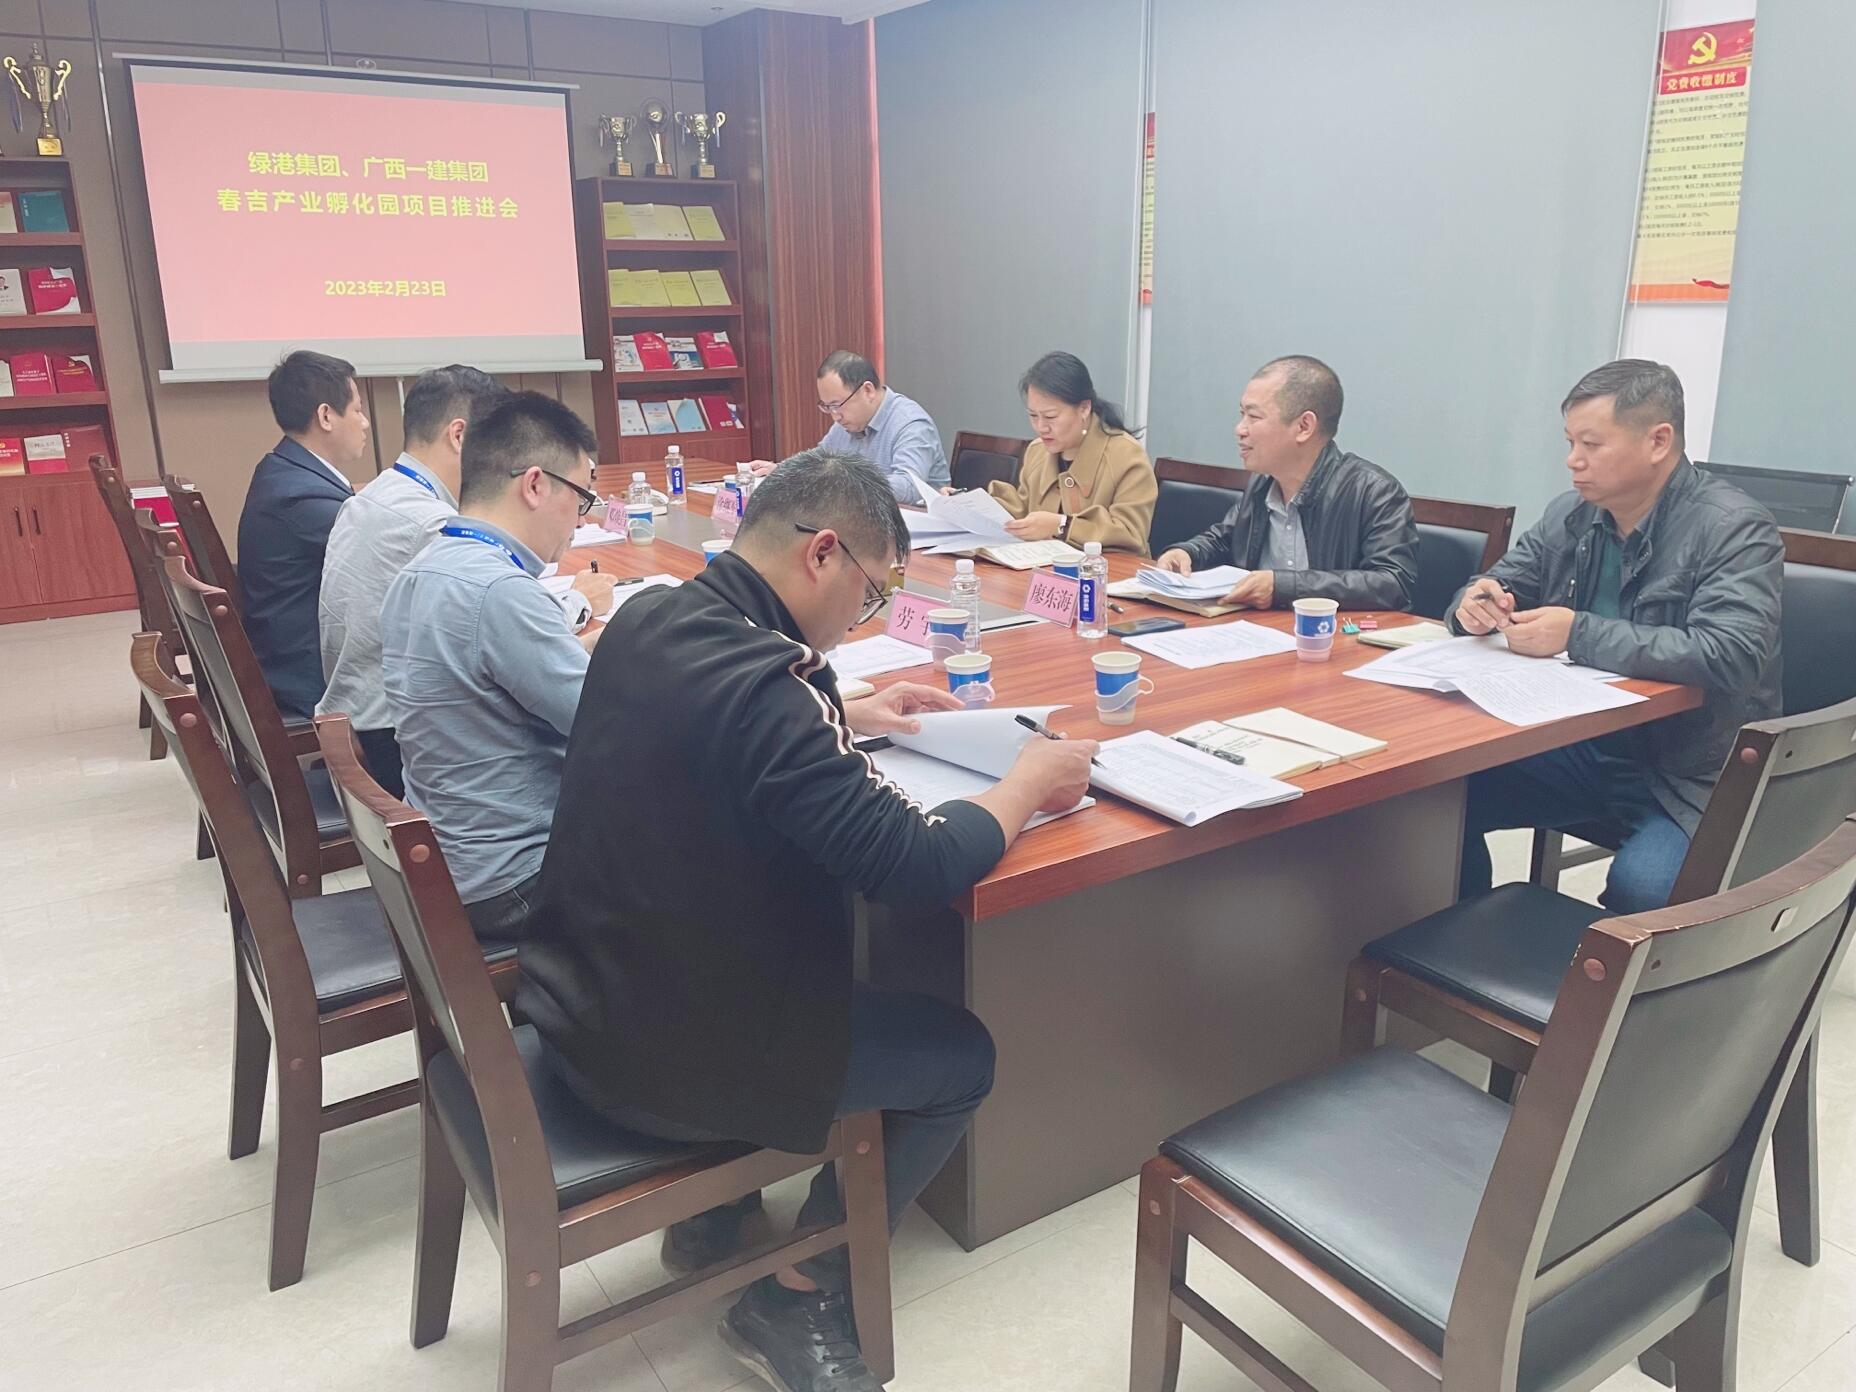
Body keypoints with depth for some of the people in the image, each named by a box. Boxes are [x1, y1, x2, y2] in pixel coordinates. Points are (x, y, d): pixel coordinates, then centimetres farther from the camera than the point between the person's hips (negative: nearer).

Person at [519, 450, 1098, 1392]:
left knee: (842, 966, 31)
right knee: (963, 1055, 6)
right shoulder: (759, 681, -30)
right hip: (659, 1054, -9)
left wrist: (843, 718, 15)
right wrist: (1027, 785, -9)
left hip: (576, 996, 9)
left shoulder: (652, 618, -2)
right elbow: (916, 864, -26)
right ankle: (793, 1299, 19)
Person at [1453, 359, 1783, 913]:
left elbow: (1731, 657, -26)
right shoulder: (1571, 514, 5)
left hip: (1689, 775, -6)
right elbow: (1493, 587, 15)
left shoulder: (1734, 529, -13)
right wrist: (1477, 603, -11)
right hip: (1583, 751, 6)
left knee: (1640, 887, -33)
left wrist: (1579, 635, -27)